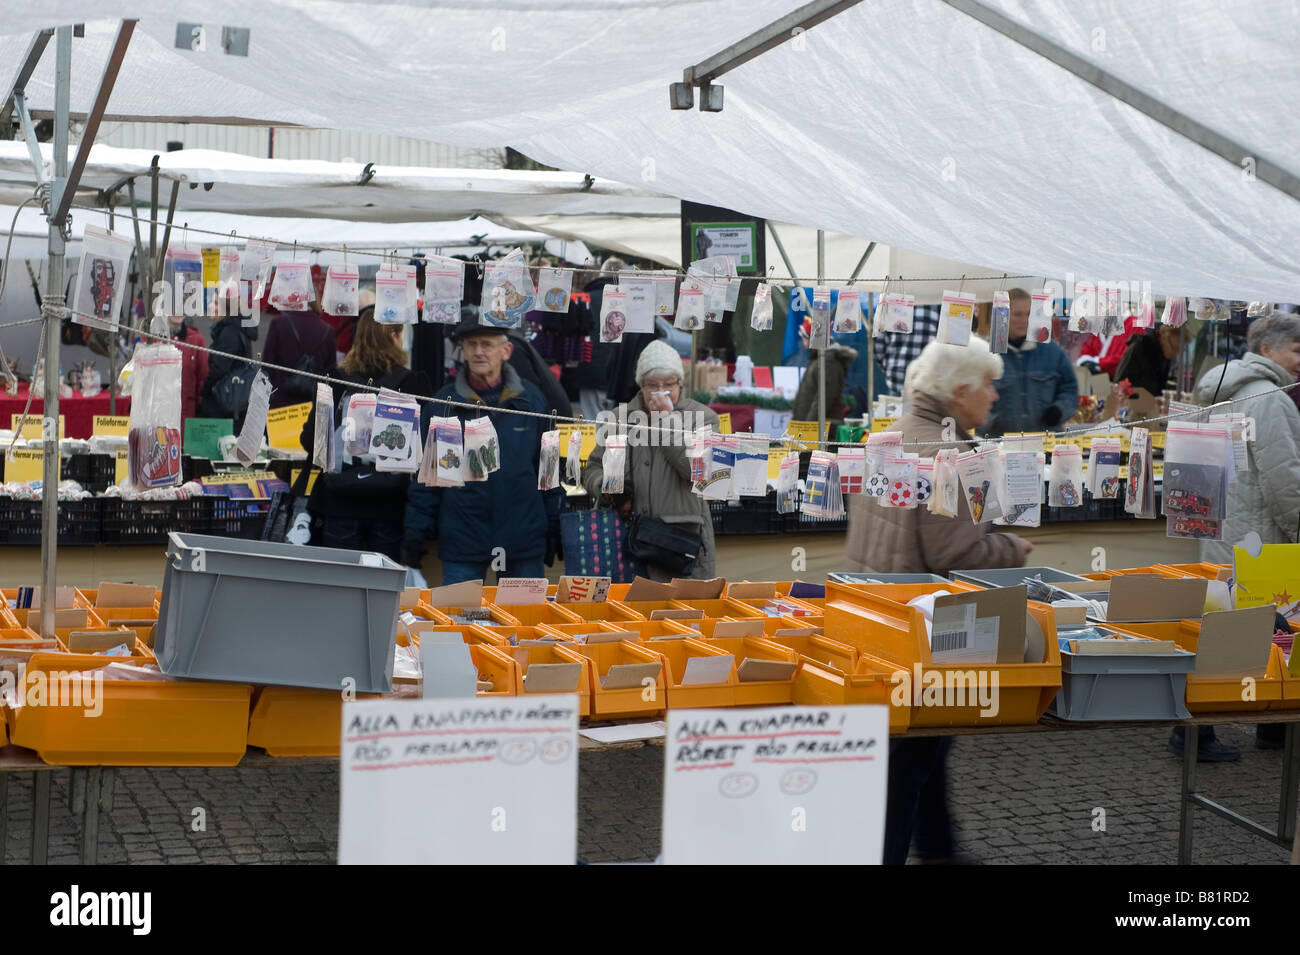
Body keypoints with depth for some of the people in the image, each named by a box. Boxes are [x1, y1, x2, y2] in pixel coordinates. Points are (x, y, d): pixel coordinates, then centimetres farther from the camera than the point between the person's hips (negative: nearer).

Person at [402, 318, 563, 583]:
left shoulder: (531, 399, 5)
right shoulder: (442, 403, 1)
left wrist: (554, 528, 8)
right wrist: (415, 534, 0)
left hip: (524, 539, 1)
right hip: (462, 540, -1)